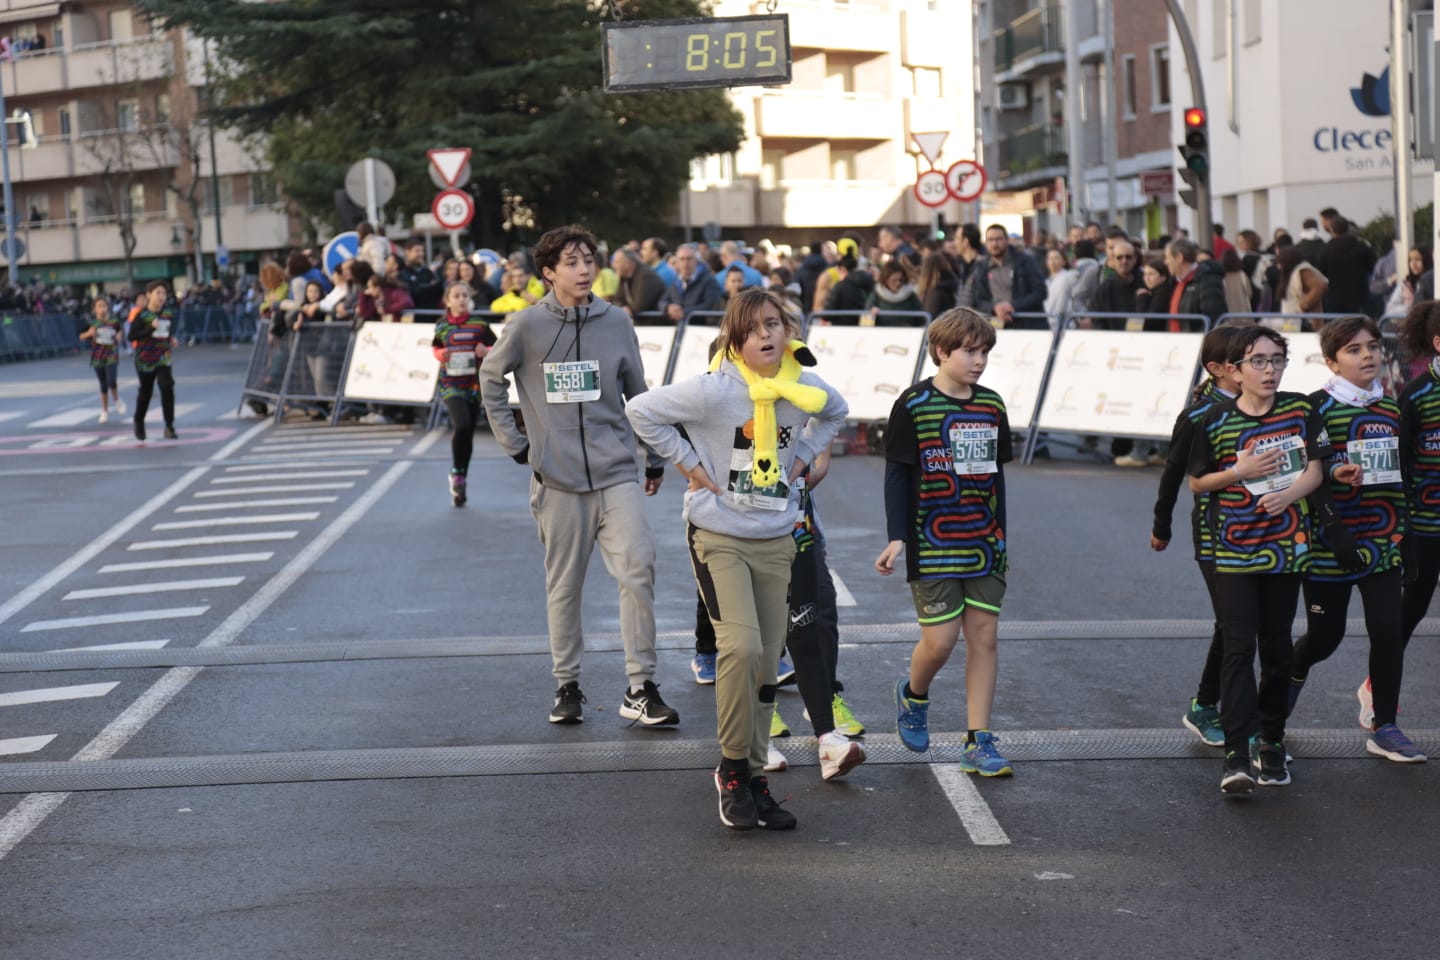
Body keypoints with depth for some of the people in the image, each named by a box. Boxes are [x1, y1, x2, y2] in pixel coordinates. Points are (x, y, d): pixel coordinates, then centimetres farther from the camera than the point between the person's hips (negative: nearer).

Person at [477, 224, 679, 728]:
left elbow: (638, 394, 13)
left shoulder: (617, 322, 4)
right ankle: (567, 686, 21)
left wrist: (655, 460, 15)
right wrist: (514, 443, 5)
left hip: (617, 474, 1)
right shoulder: (527, 326, -2)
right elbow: (491, 379, 11)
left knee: (638, 569, -13)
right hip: (557, 479, -1)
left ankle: (640, 688, -7)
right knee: (563, 586, 6)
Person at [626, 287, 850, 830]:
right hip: (719, 536, -5)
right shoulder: (714, 391, -15)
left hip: (776, 541, 5)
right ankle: (733, 768, -4)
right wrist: (689, 464, -10)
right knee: (741, 647, -21)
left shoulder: (805, 389, 0)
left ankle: (753, 778, 19)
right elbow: (641, 411, -11)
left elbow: (836, 412, 23)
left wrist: (802, 458, 9)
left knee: (766, 663, 7)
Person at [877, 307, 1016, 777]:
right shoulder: (914, 405, -7)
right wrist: (897, 538, -11)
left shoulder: (992, 406, 7)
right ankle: (913, 695, 28)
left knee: (984, 636, 1)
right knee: (940, 638, -6)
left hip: (983, 545, 5)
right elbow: (897, 474, -5)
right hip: (932, 546, -5)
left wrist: (1000, 536, 17)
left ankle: (979, 742, 6)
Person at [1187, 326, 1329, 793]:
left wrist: (1287, 494, -18)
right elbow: (1196, 482, 5)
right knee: (1238, 648, -9)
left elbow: (1314, 469, 2)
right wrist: (1240, 471, -11)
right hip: (1233, 550, -2)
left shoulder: (1300, 410, 2)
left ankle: (1272, 741, 24)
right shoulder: (1217, 421, -4)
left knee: (1276, 648, 10)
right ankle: (1237, 753, -13)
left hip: (1286, 548, 2)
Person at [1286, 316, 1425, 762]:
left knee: (1389, 629, -5)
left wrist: (1401, 526, 14)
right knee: (1325, 635, 5)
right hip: (1329, 541, -4)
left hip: (1380, 541, 4)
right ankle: (1294, 672, 40)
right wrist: (1334, 472, -27)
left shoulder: (1390, 408, 9)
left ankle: (1383, 726, 7)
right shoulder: (1319, 407, -8)